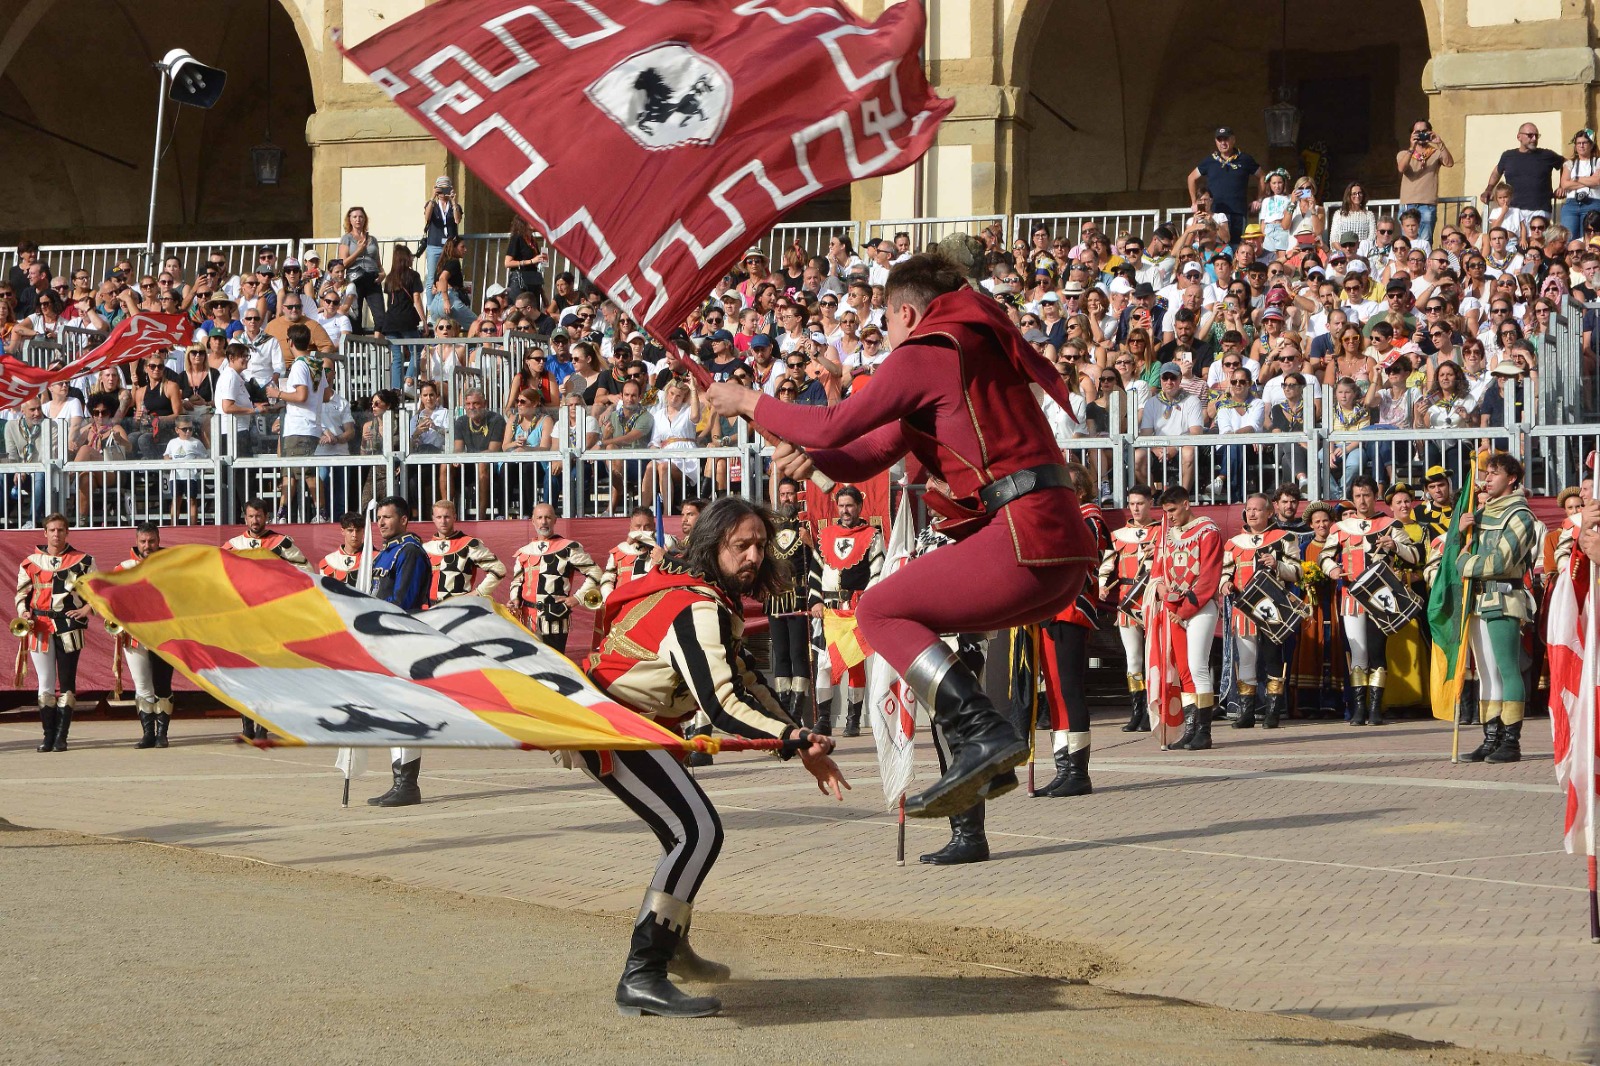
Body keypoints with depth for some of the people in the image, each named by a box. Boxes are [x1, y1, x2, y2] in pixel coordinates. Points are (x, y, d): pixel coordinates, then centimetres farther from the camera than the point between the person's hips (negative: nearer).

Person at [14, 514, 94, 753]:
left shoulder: (83, 561, 4)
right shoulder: (31, 562, 8)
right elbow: (22, 592, 15)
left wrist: (87, 608, -4)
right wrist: (23, 613, -2)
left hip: (69, 628, -1)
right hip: (40, 629, 1)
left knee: (67, 683, 0)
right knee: (45, 684, 2)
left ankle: (61, 737, 4)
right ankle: (48, 735, 7)